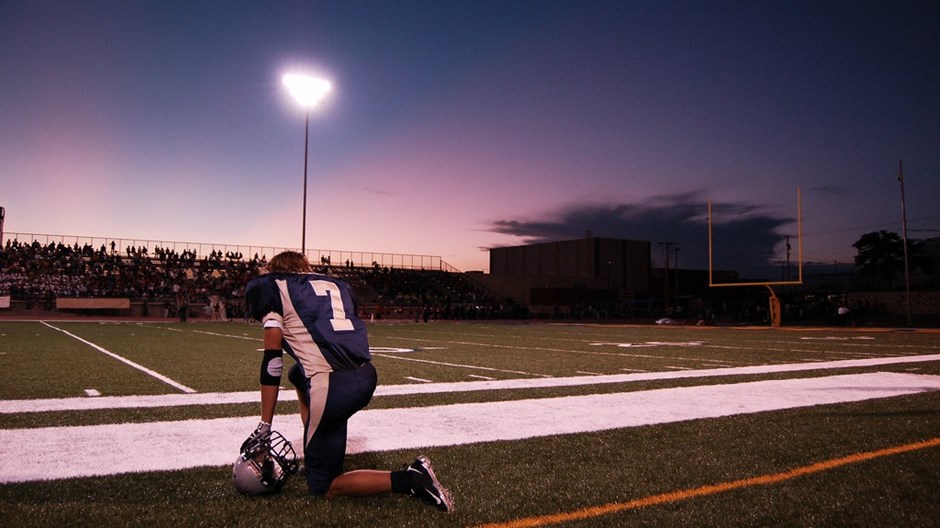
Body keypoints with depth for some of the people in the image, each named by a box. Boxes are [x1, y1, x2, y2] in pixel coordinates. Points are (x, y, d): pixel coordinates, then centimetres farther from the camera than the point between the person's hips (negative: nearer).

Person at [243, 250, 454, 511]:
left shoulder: (273, 288, 10)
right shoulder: (335, 284, 25)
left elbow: (272, 361, 2)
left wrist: (264, 426, 5)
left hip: (333, 387, -7)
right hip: (367, 377, 7)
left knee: (323, 486, 10)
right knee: (298, 374, 37)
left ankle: (408, 480, -7)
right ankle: (315, 457, 33)